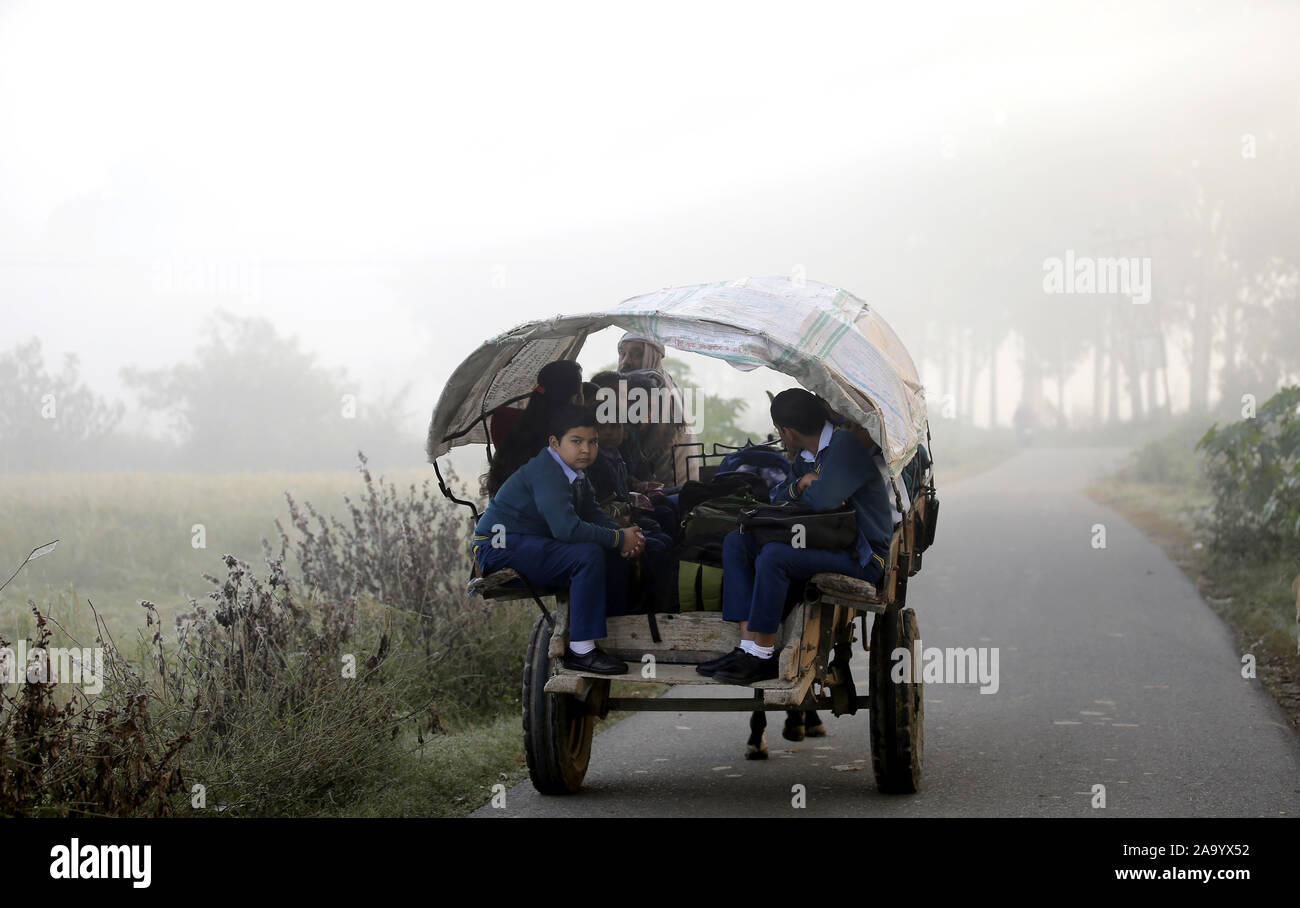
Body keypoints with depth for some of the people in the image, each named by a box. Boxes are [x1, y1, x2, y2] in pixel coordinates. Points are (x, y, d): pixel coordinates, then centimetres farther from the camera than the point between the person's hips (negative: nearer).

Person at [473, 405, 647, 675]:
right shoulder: (546, 472, -23)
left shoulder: (576, 472, 8)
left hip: (532, 544, 10)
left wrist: (626, 535, -8)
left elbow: (592, 515, 14)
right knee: (588, 554, -28)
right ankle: (581, 650, -25)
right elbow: (567, 528, -34)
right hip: (500, 547, -10)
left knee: (612, 552, 5)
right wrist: (619, 538, -24)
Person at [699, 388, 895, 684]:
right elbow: (776, 497, 17)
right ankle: (748, 646, -10)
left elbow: (822, 500, -28)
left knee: (773, 556, -30)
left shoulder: (845, 444, -16)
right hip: (825, 543, 10)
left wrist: (802, 489, -4)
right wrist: (799, 485, -5)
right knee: (736, 542, 0)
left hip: (863, 557, -10)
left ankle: (764, 656, -19)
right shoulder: (807, 456, 14)